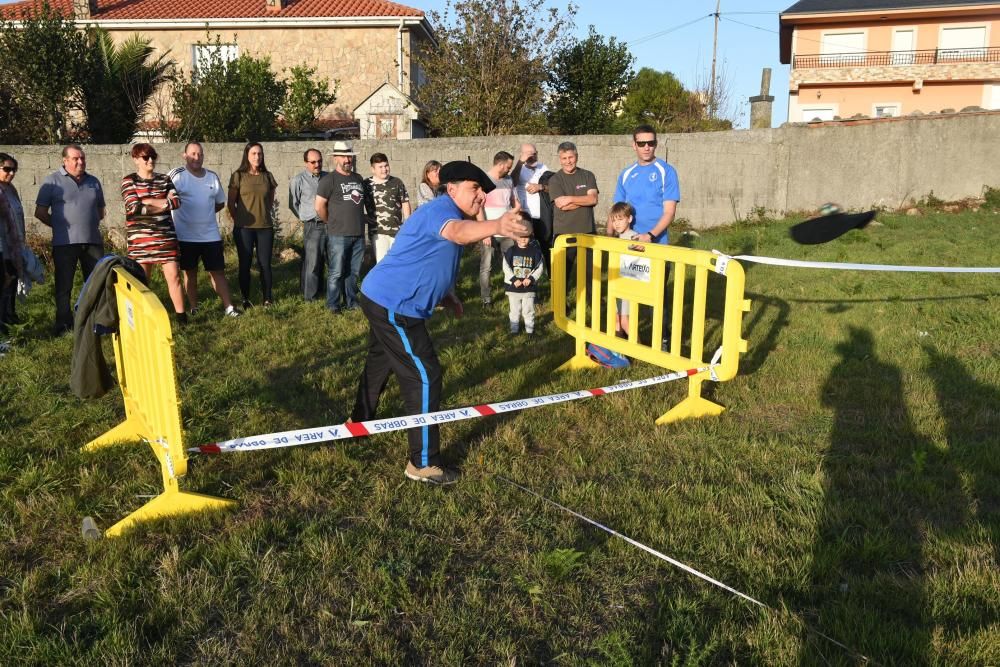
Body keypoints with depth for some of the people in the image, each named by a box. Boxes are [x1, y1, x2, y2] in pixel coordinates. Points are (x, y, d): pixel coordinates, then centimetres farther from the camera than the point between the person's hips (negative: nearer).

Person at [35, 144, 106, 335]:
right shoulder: (53, 181, 1)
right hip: (65, 243, -4)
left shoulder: (93, 182, 14)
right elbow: (40, 212, 1)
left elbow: (100, 211, 23)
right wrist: (61, 226, 5)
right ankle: (64, 324, 9)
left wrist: (90, 225, 11)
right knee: (64, 286, 2)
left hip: (93, 241, 4)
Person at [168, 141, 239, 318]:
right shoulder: (176, 176, -7)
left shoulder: (212, 176, 7)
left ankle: (228, 306, 9)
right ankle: (193, 308, 18)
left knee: (218, 271, 5)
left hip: (211, 235, 3)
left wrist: (203, 213, 5)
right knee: (190, 273, 9)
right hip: (186, 236, -3)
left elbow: (220, 203, 16)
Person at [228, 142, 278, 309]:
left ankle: (267, 299, 13)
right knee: (245, 264, 4)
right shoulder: (238, 176, -1)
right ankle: (246, 299, 13)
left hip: (265, 227, 2)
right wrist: (238, 220, 4)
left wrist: (267, 216, 11)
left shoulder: (267, 176, 8)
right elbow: (230, 203, 3)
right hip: (244, 228, -2)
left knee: (265, 264, 4)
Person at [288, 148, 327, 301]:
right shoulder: (298, 180, -1)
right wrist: (307, 219, 7)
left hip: (331, 224, 4)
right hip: (313, 227, -4)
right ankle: (310, 296, 9)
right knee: (312, 263, -2)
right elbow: (293, 205, 5)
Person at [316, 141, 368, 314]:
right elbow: (320, 207, -6)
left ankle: (351, 302, 23)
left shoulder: (358, 178, 14)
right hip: (338, 235, -6)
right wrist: (332, 223, 3)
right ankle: (333, 305, 9)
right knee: (336, 272, -1)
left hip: (358, 234, 6)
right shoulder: (329, 180, -5)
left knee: (353, 272, 12)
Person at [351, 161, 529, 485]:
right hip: (393, 305, -11)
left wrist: (446, 295, 13)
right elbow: (458, 233, -45)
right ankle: (423, 464, -2)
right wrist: (496, 225, -64)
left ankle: (360, 420, 55)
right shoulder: (441, 208, -19)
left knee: (381, 359, 30)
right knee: (425, 377, -9)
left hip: (383, 300, 11)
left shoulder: (448, 214, 15)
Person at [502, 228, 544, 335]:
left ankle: (529, 328, 21)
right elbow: (506, 267, -6)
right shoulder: (510, 251, -5)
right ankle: (514, 328, 24)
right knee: (514, 309, 11)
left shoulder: (535, 251, -4)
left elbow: (540, 268, -2)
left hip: (529, 287, 0)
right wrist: (514, 279, -15)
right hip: (513, 287, 0)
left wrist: (531, 278, -14)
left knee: (528, 310, 6)